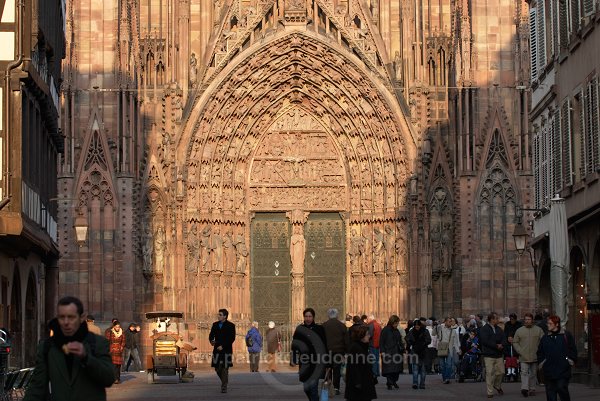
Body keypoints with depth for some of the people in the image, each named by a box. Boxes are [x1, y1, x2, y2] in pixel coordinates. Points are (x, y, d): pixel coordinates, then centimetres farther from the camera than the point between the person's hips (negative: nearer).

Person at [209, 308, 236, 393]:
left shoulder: (231, 326, -3)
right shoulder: (215, 325, 11)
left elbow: (232, 338, -8)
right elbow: (211, 335, 12)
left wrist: (223, 346, -15)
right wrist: (211, 341, -11)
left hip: (226, 350, -5)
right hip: (217, 350, 5)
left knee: (225, 369, -7)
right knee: (217, 368, 6)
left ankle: (224, 387, -2)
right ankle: (225, 382, 28)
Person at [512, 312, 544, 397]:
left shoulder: (538, 330, 4)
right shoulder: (519, 331, 6)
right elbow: (515, 342, 9)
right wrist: (520, 351, -4)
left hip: (535, 357, 1)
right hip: (524, 357, -1)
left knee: (533, 373, 9)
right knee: (524, 372, -12)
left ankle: (532, 389, 17)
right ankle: (524, 388, -21)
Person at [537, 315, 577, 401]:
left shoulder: (566, 335, 2)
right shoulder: (545, 338, 12)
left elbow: (573, 349, 5)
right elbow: (540, 352, 21)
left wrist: (571, 360, -3)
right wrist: (541, 361, 9)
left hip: (563, 370, -4)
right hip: (549, 370, 4)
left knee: (561, 388, -12)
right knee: (550, 391, 4)